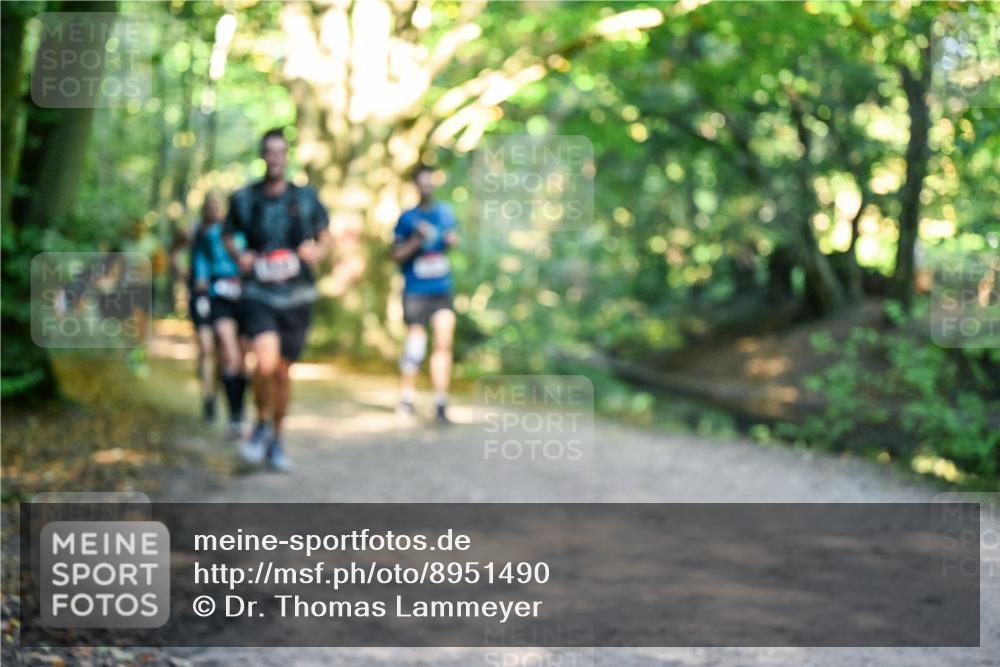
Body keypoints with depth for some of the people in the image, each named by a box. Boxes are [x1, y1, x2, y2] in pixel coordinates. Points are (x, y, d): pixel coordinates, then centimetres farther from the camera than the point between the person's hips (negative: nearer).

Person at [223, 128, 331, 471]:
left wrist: (317, 251, -7)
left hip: (297, 296, 2)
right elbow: (228, 234, 17)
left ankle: (276, 439, 28)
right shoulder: (244, 199, 1)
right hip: (259, 293, -2)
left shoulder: (305, 198, 2)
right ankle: (262, 424, 6)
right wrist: (239, 255, -3)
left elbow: (325, 236, 15)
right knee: (266, 364, -21)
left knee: (283, 370, 8)